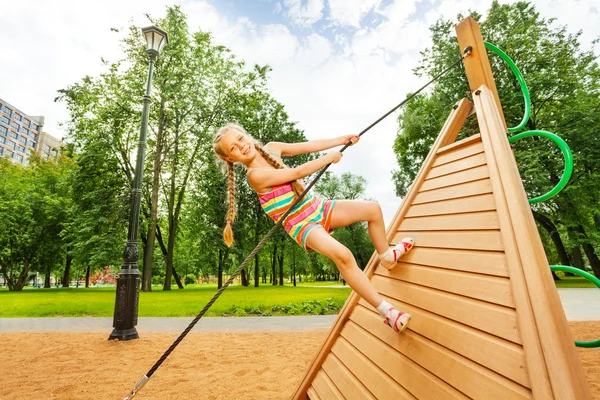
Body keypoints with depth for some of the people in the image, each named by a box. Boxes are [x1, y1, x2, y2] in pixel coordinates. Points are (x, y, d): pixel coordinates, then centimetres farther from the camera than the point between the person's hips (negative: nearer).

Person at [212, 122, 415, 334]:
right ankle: (387, 311, -18)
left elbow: (309, 146, 8)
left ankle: (387, 256, 31)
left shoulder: (271, 148, 3)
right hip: (301, 224, -8)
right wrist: (330, 157, -9)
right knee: (342, 254, -34)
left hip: (317, 208, 8)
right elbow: (298, 173, -21)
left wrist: (341, 140, 6)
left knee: (373, 209, 3)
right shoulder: (255, 174, -21)